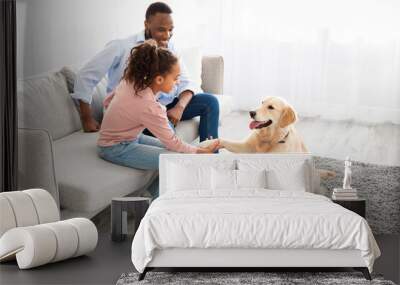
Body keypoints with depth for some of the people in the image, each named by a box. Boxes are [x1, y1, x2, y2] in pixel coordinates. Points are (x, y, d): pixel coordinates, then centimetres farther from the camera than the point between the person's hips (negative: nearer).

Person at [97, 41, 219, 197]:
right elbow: (172, 142, -19)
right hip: (116, 149, -9)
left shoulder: (130, 81, -8)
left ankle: (155, 195, 15)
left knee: (170, 149, 10)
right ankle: (156, 200, 1)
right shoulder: (150, 107, -30)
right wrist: (201, 151, -8)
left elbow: (108, 101, 9)